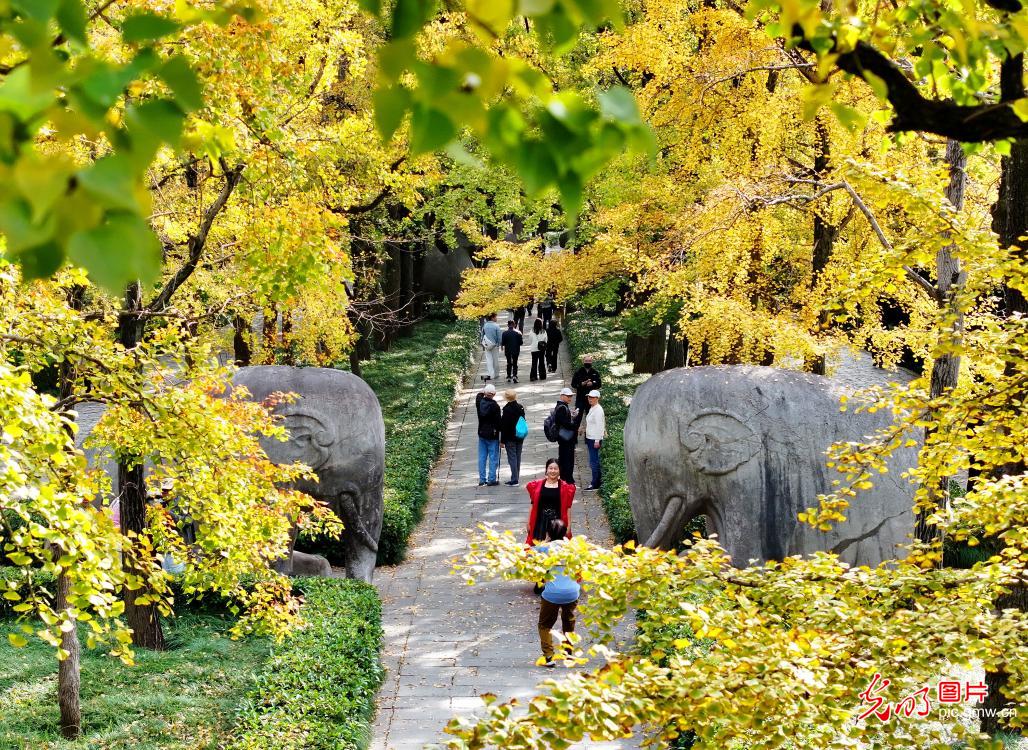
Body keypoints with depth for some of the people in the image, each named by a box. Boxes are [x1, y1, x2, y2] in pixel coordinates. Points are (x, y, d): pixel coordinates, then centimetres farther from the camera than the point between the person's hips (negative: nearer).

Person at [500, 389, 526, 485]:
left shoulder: (507, 409, -17)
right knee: (517, 457, 14)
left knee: (512, 458, -3)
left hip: (510, 438, -6)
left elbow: (504, 426, -15)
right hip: (519, 437, 6)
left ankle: (514, 480, -5)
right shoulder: (521, 407, 3)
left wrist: (502, 441, -10)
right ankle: (517, 478, 21)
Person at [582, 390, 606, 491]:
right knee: (593, 461, 14)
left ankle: (595, 484, -6)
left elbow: (599, 426, -19)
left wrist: (597, 440, -21)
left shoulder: (598, 410, -15)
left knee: (594, 461, -8)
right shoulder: (592, 409, 15)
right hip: (590, 438, 10)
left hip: (595, 439, -10)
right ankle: (595, 481, 21)